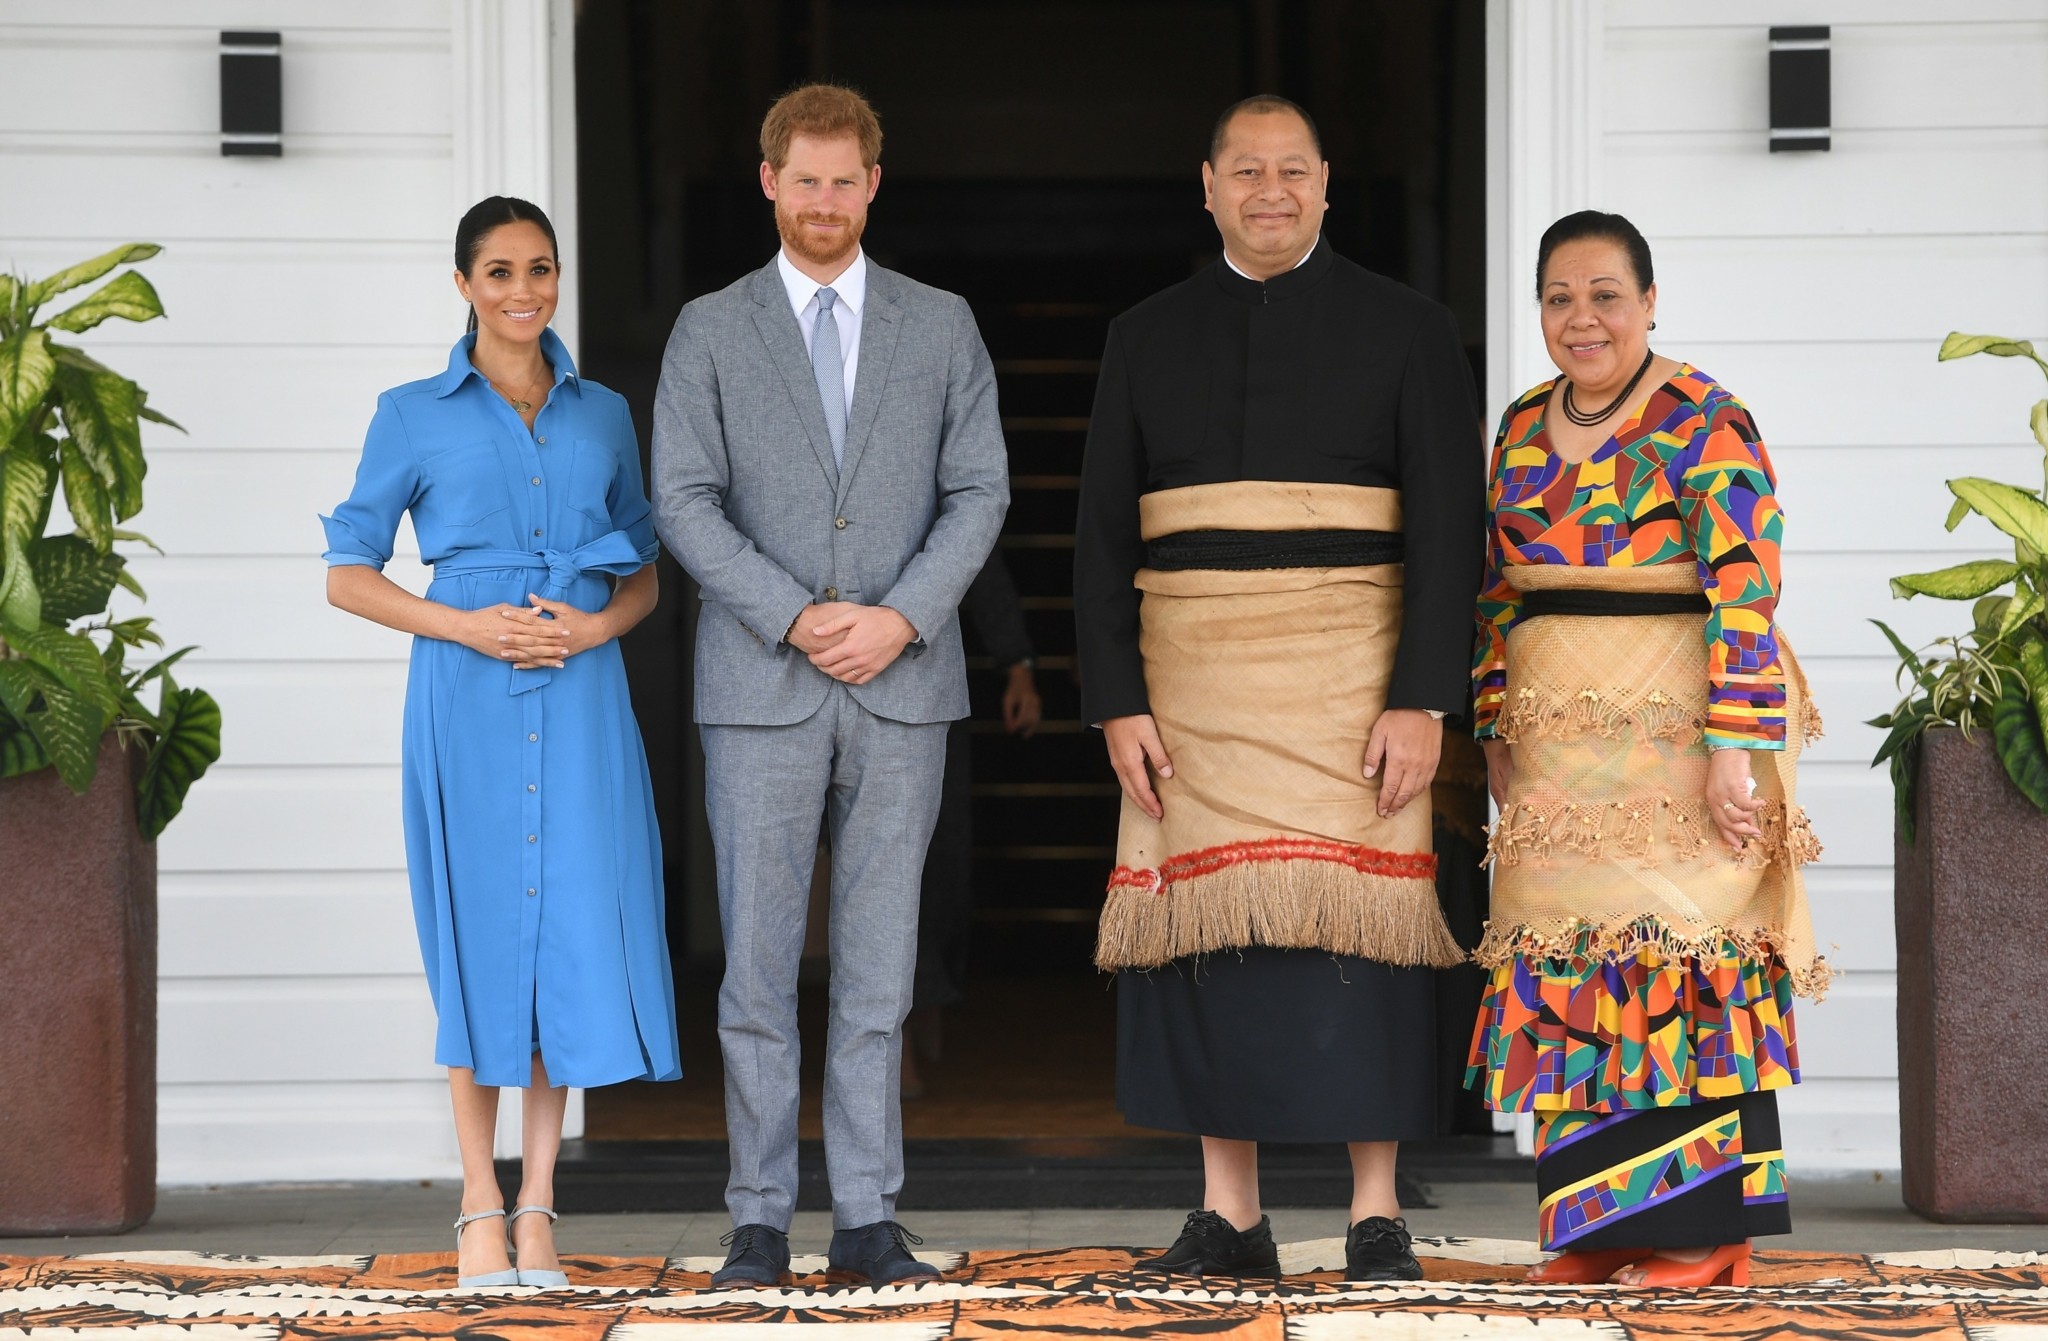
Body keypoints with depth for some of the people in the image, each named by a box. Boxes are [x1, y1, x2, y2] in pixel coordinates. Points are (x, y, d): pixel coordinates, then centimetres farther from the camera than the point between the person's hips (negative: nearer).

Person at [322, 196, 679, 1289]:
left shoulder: (604, 416, 13)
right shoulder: (414, 416, 5)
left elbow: (646, 575, 17)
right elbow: (348, 574, 4)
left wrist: (598, 625, -6)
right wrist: (466, 626, -11)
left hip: (581, 695, 2)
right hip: (467, 697, -2)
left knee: (573, 927, -1)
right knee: (478, 935, 0)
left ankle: (537, 1207, 7)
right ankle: (480, 1205, 8)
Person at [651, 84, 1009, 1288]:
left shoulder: (942, 326, 10)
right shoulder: (711, 331, 6)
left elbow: (980, 492, 4)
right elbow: (685, 501, -1)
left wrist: (900, 618, -10)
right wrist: (796, 619, -12)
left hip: (904, 688, 1)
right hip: (760, 689, -1)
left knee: (880, 966, 3)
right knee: (759, 964, 0)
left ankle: (871, 1221, 7)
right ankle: (762, 1221, 6)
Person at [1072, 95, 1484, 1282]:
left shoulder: (1408, 331, 3)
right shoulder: (1148, 339, 10)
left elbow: (1448, 529, -3)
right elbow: (1106, 536, 8)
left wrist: (1423, 702, -12)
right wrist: (1117, 705, -1)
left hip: (1351, 684, -3)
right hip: (1191, 686, 3)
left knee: (1358, 931, -5)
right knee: (1205, 936, 2)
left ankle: (1377, 1220, 2)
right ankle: (1230, 1220, 9)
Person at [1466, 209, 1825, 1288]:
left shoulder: (1705, 423, -8)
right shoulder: (1521, 430, 13)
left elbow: (1744, 592, -14)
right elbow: (1499, 592, 18)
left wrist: (1733, 748, -19)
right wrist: (1497, 736, 13)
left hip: (1677, 725, -6)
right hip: (1561, 741, 6)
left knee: (1677, 951, -6)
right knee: (1572, 961, 4)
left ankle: (1701, 1231, -1)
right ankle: (1599, 1225, 9)